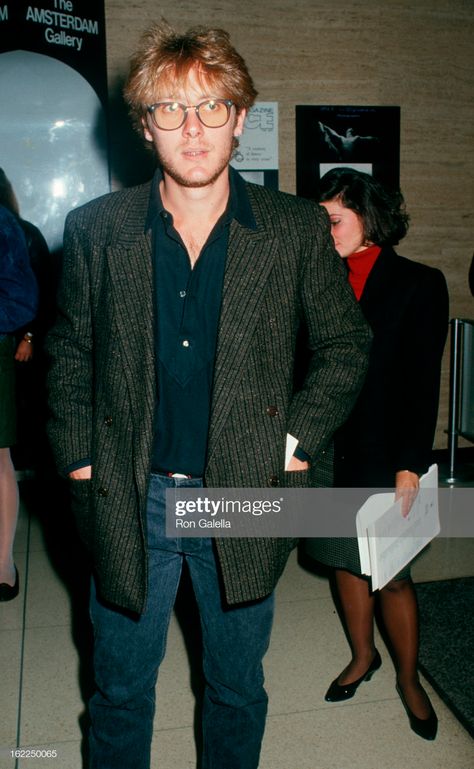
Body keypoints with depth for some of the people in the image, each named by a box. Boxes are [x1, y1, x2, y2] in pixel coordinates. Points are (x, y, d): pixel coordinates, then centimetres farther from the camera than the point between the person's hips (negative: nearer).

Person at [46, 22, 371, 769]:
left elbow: (345, 344, 3)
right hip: (130, 502, 1)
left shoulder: (298, 229, -5)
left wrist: (298, 442, -6)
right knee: (120, 689, 19)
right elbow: (70, 354, 6)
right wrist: (79, 463, 0)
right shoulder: (94, 230, -3)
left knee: (238, 688, 21)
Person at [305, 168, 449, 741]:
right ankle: (362, 655, 40)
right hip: (330, 451, 4)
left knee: (391, 576, 5)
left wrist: (411, 463, -11)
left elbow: (423, 383, -7)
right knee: (347, 562, 17)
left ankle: (408, 678, 29)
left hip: (384, 455, -4)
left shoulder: (418, 285, -5)